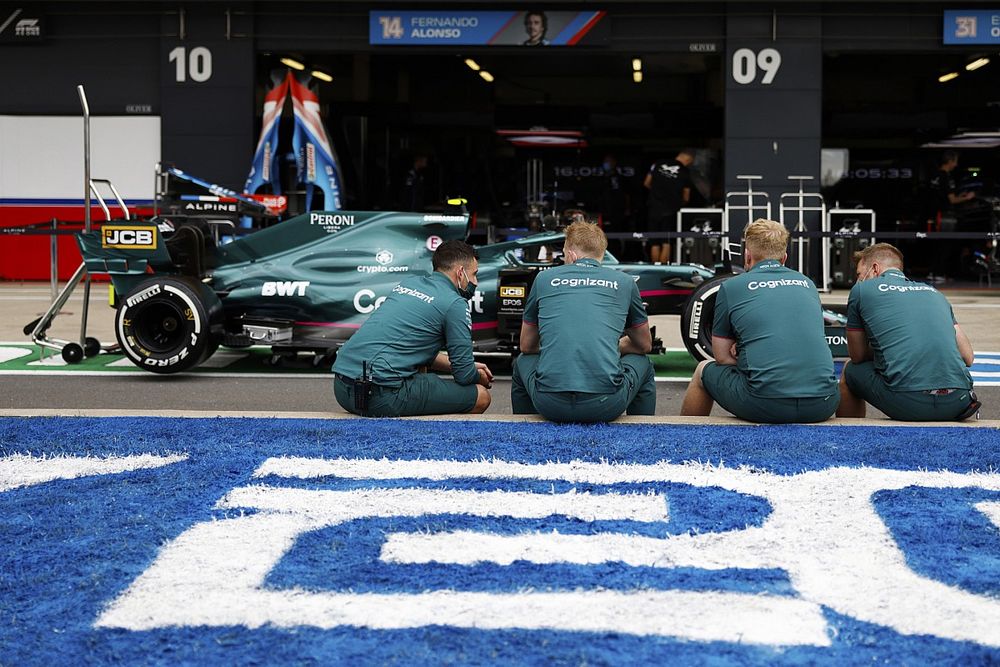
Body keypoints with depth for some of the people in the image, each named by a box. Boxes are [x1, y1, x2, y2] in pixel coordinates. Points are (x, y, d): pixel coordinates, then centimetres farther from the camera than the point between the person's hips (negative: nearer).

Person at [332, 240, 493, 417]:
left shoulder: (409, 283, 21)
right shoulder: (455, 304, -2)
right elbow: (464, 375, 0)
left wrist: (470, 367, 32)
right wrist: (480, 377, 24)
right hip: (382, 395, -9)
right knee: (481, 396, 1)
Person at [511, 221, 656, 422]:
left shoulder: (545, 278, 13)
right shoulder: (623, 282, 13)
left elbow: (526, 346, 24)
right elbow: (644, 345, 27)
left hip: (549, 403, 1)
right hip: (607, 405, 0)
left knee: (523, 362, 35)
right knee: (643, 365, 32)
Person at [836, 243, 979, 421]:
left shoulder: (861, 290, 12)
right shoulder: (933, 292, 24)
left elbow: (858, 356, 19)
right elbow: (968, 357, 21)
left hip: (907, 402, -4)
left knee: (850, 371, 27)